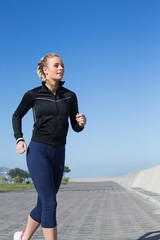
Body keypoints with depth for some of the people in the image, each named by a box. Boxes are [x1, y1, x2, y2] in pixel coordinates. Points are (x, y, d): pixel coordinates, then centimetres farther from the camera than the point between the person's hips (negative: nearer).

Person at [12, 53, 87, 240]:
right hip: (38, 151, -4)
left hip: (58, 153, 4)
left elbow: (75, 127, 10)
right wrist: (19, 139, -1)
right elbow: (17, 116, 13)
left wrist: (81, 123, -13)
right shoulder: (33, 95, -2)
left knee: (44, 203, 13)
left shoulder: (70, 96, 4)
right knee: (50, 203, -11)